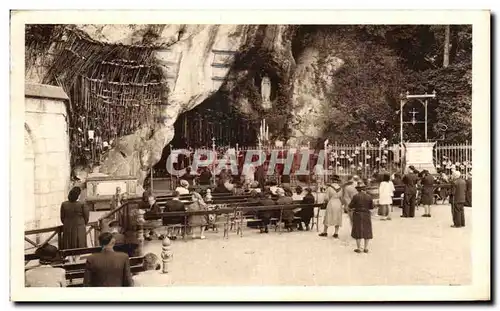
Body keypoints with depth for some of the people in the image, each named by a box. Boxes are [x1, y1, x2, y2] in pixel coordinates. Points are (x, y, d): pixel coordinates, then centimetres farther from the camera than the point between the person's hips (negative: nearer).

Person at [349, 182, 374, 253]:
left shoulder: (356, 196, -12)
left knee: (358, 231, 5)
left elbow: (350, 206, -9)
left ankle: (358, 248, 7)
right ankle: (366, 248, 16)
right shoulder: (369, 197, -4)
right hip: (367, 215, 3)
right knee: (367, 231, 12)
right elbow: (371, 207, 3)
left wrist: (353, 208, 13)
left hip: (358, 215, -2)